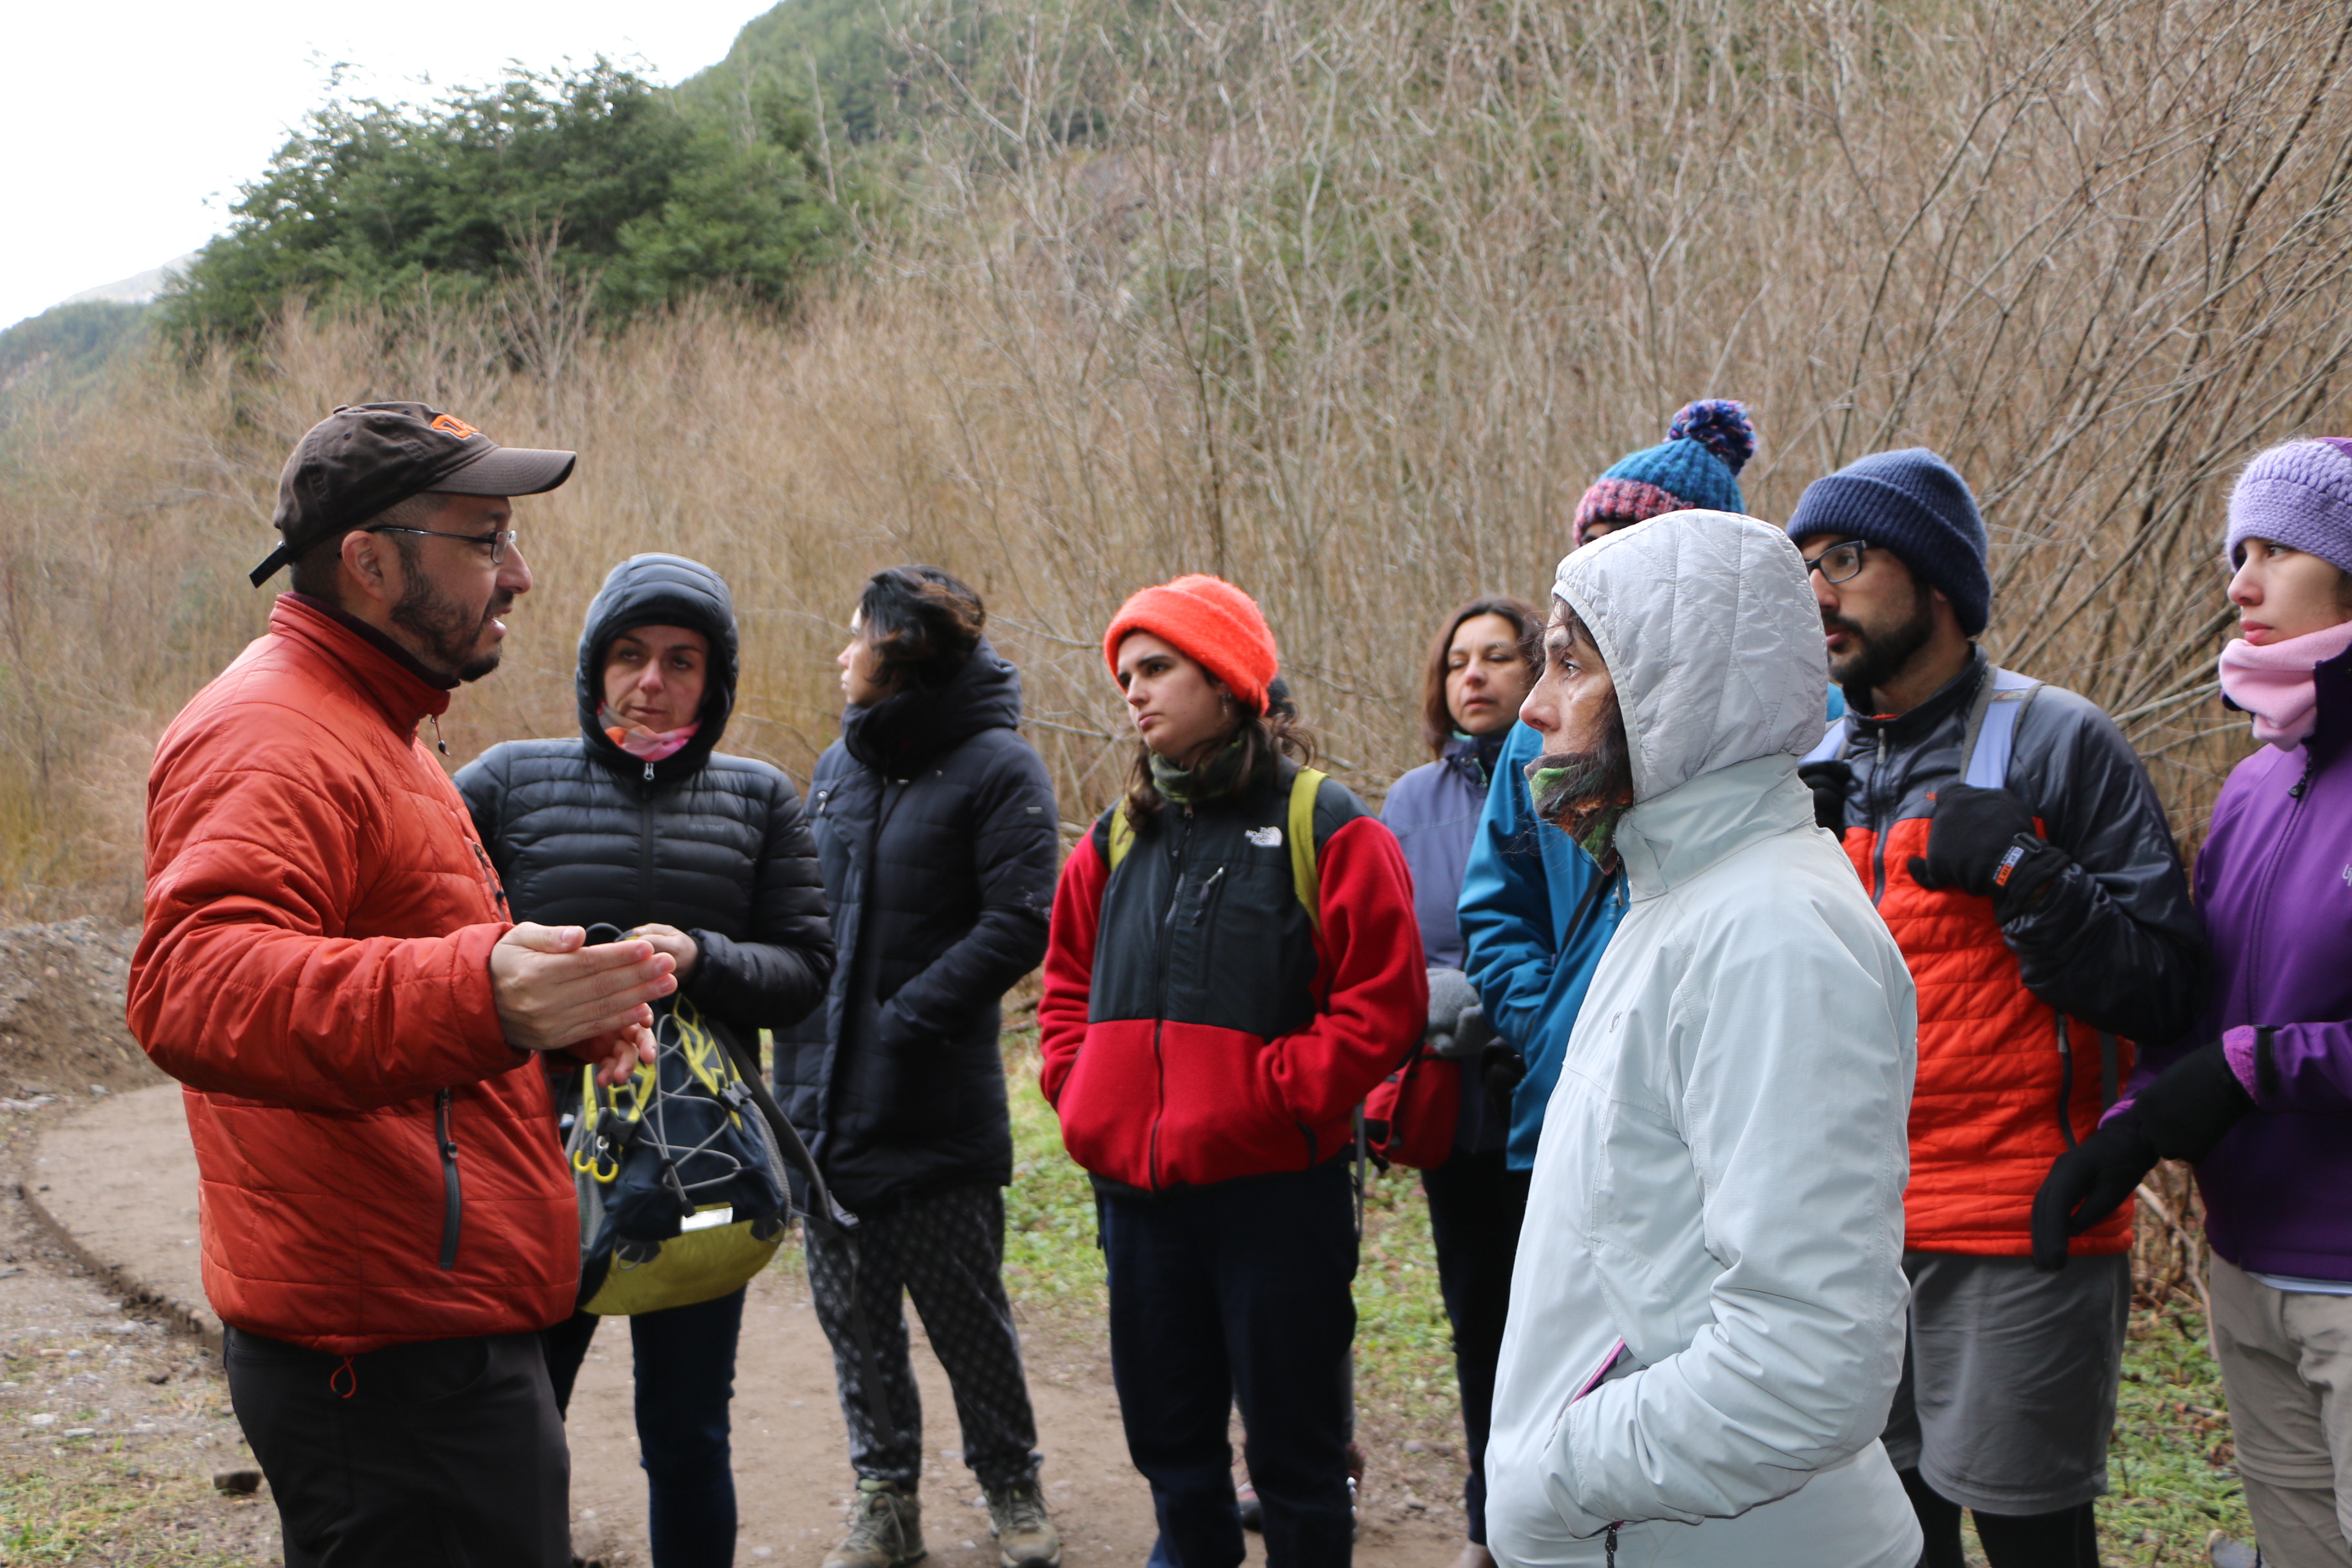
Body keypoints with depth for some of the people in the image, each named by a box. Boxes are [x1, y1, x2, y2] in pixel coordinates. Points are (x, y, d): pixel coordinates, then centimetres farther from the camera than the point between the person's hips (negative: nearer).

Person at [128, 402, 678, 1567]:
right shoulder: (270, 737, -17)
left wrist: (566, 1005, 16)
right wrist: (477, 996, -49)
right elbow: (194, 985, -35)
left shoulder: (362, 727, 19)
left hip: (443, 1333, 11)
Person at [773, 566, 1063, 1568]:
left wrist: (902, 1022, -19)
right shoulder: (840, 766, 13)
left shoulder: (998, 767, -8)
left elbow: (1017, 925, -16)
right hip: (826, 1100, 6)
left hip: (937, 1106, -6)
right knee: (852, 1314, 11)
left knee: (967, 1315, 5)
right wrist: (799, 1056, 5)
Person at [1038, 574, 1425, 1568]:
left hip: (1275, 1189, -5)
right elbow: (1068, 986, 20)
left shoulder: (1325, 827, -6)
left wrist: (1274, 1100, -17)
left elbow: (1383, 1004, -12)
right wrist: (1079, 1095, 4)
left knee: (1294, 1449, 6)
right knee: (1169, 1442, 18)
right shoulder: (1118, 840, 11)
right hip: (1135, 1193, 6)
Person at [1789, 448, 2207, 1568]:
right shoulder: (1822, 769, 12)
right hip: (1852, 1231, 6)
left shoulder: (2059, 746, -7)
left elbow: (2164, 990, -12)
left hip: (2015, 1233, -6)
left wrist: (2021, 871, -22)